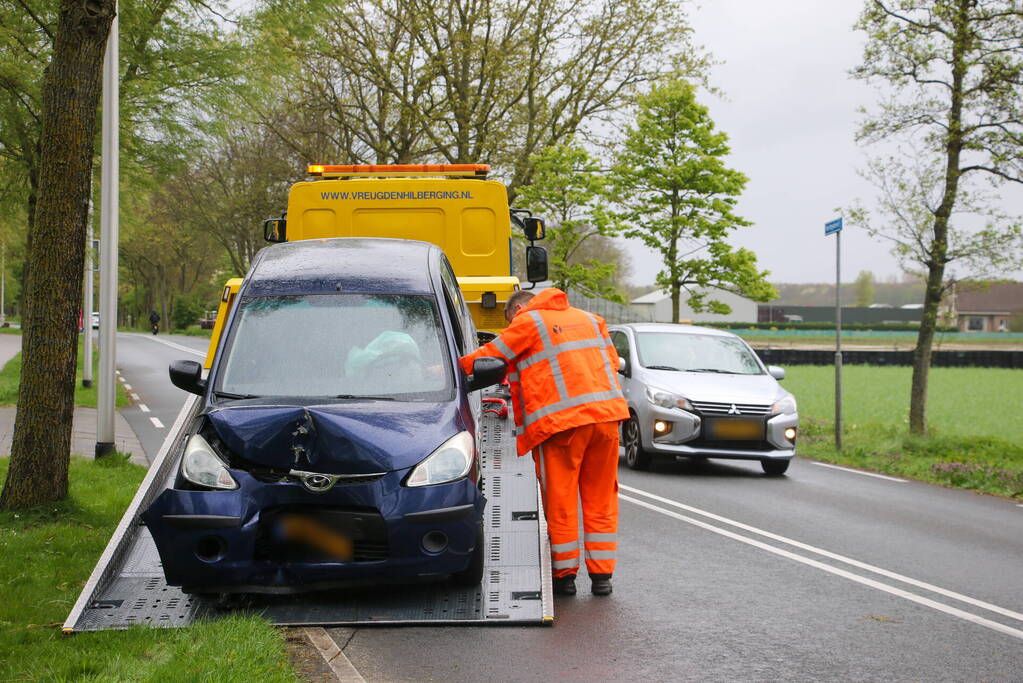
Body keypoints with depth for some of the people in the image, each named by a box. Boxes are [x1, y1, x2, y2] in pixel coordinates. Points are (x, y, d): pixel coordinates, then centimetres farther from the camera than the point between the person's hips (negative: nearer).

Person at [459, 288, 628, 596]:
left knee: (560, 501, 5)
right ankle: (601, 575, 12)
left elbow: (489, 357, 5)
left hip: (561, 419, -5)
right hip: (607, 413, 5)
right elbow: (612, 361, 23)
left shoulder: (527, 323, 5)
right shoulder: (589, 318, 23)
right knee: (600, 498, 11)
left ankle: (564, 574, 11)